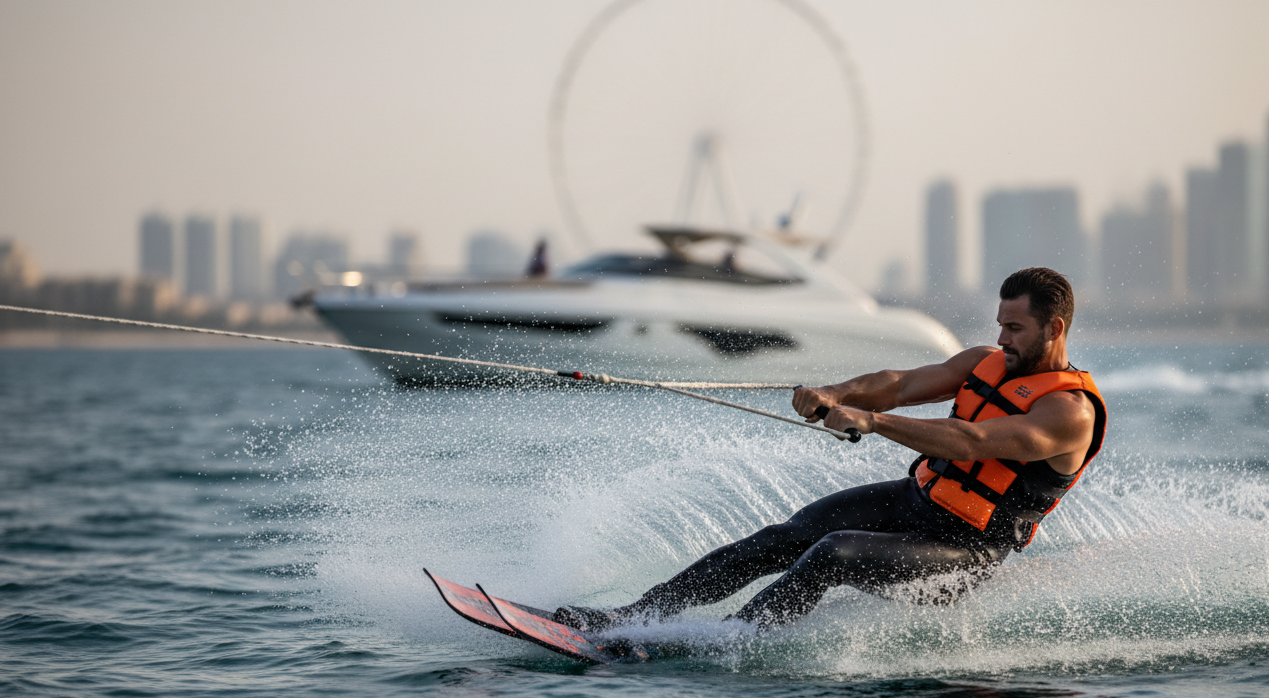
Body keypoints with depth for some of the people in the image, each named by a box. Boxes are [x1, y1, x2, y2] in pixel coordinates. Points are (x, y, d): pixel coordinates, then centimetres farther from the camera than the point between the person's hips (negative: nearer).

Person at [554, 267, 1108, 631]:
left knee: (832, 554, -28)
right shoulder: (989, 364, 9)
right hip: (910, 500, 7)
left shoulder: (1072, 411, -17)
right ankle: (630, 616, -14)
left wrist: (871, 420, -35)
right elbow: (901, 385, 2)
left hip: (957, 553, -7)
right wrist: (834, 395, -18)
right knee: (783, 540, -10)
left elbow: (971, 442, -29)